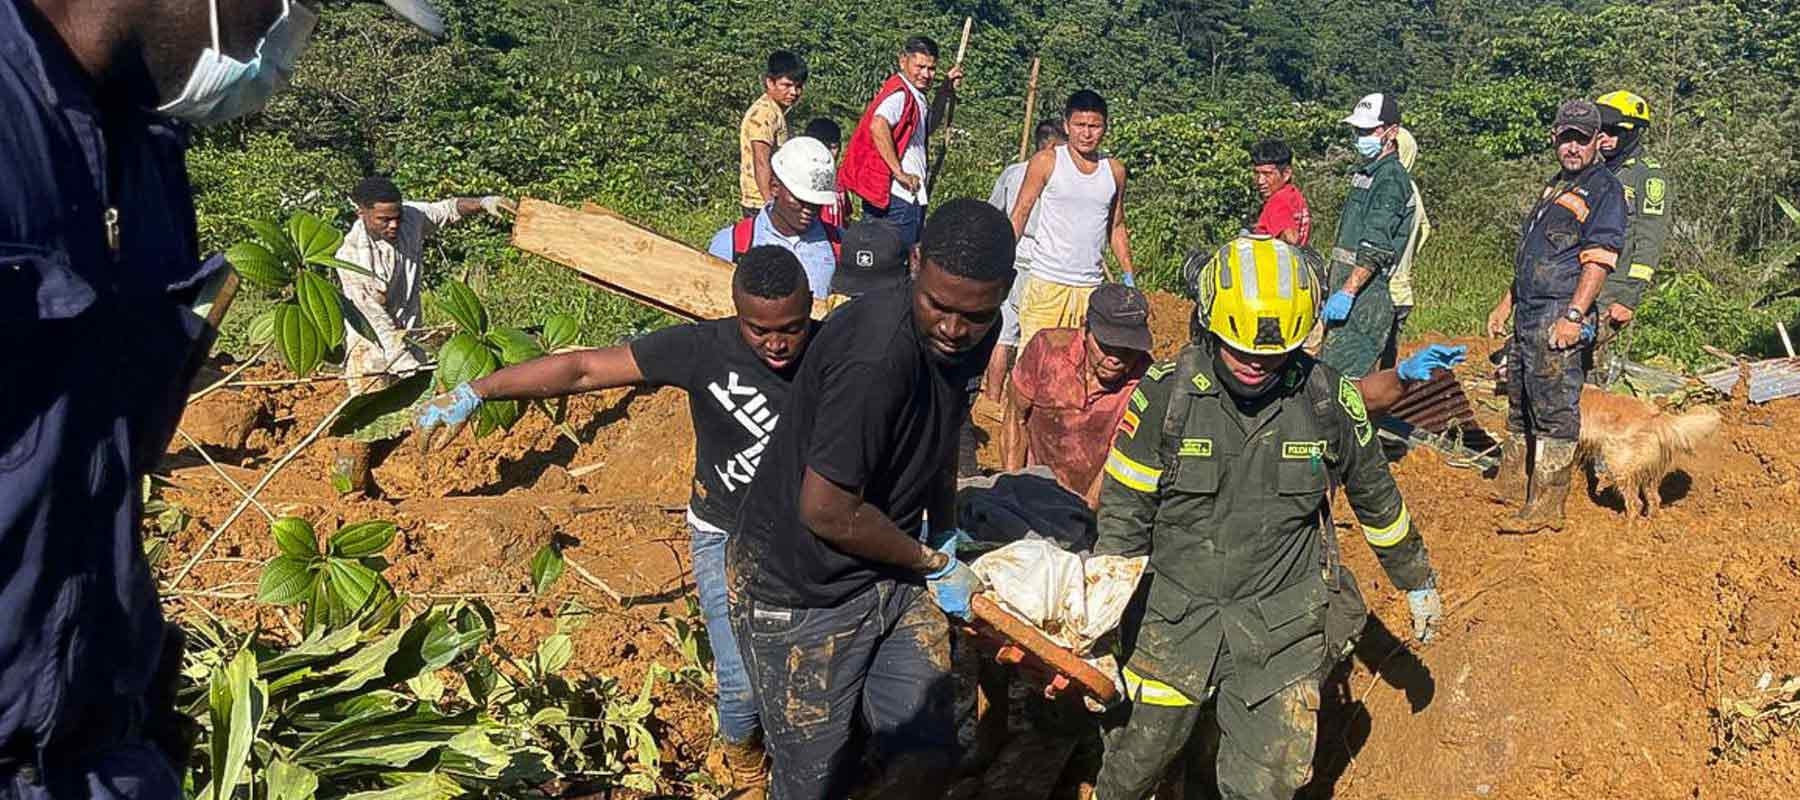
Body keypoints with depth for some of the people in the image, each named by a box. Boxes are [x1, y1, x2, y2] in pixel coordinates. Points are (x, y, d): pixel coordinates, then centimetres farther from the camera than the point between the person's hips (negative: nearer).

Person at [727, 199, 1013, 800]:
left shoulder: (972, 333, -4)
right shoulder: (876, 359, -32)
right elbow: (827, 511, -26)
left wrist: (946, 532, 22)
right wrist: (933, 564, -11)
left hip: (889, 569, 7)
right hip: (802, 591, -7)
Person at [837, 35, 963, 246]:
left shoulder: (913, 95, 17)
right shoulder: (900, 93, -14)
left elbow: (926, 128, 35)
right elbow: (878, 126, -33)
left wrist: (945, 92, 24)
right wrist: (899, 172, -28)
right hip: (899, 198, -10)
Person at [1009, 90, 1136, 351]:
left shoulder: (1115, 170, 10)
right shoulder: (1047, 162, -1)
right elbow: (1020, 213, 0)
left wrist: (1128, 277, 13)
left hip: (1092, 286, 4)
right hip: (1047, 283, -3)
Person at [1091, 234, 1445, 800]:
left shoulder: (1328, 400, -7)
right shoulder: (1165, 394, -11)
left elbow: (1376, 498, 11)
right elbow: (1123, 514, -5)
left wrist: (1419, 582, 22)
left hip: (1283, 625, 1)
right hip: (1175, 613, 0)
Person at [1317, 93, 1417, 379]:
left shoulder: (1391, 178, -11)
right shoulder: (1365, 172, 20)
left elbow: (1375, 247, -21)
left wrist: (1347, 292, -27)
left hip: (1368, 290, -10)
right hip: (1347, 285, 10)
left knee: (1336, 375, -15)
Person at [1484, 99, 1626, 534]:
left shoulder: (1604, 190, -7)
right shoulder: (1555, 186, 22)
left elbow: (1599, 260, -17)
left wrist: (1574, 315, -25)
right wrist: (1506, 302, 24)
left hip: (1560, 317, -9)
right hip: (1529, 314, 9)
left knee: (1553, 410, -6)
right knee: (1520, 401, 17)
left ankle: (1545, 507, -2)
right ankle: (1511, 485, 30)